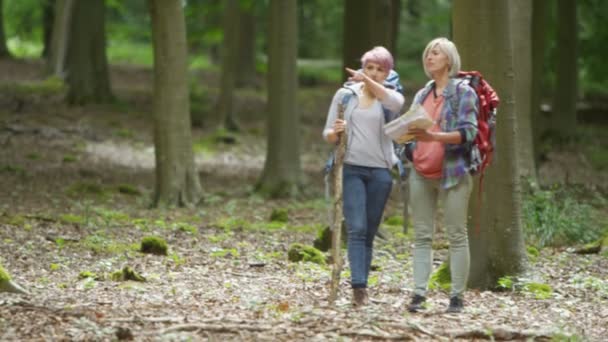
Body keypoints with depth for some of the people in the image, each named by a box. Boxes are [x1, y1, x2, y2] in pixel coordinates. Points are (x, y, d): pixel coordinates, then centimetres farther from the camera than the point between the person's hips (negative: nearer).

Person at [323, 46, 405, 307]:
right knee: (357, 229, -15)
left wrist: (367, 81, -29)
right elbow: (328, 135, 10)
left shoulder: (390, 96, 8)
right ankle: (359, 287, -23)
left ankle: (362, 287, 11)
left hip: (380, 171, 1)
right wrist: (335, 132, -14)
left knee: (370, 233, 5)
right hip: (351, 169, -1)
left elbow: (395, 102, -19)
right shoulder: (345, 94, 9)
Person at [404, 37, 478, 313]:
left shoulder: (463, 92, -1)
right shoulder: (421, 95, 18)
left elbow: (468, 132, -11)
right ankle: (419, 293, 2)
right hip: (421, 173, 6)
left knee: (457, 236, -3)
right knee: (422, 236, 2)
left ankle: (457, 296, -1)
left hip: (452, 172, -6)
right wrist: (408, 134, -2)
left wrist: (433, 136, -23)